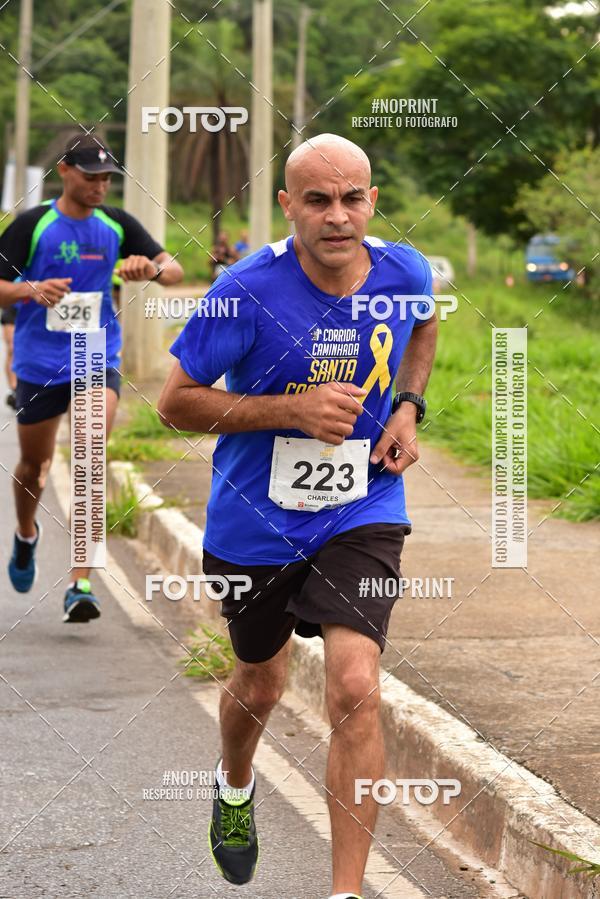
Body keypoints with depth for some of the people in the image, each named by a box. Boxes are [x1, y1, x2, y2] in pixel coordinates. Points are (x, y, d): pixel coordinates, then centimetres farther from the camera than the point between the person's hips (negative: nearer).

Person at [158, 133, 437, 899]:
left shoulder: (403, 274, -9)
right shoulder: (250, 290, -21)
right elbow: (175, 403, -14)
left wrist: (408, 406, 0)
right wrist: (293, 410, -25)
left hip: (360, 516, 1)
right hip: (255, 522, -1)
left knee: (355, 689, -17)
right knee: (261, 685, 20)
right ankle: (235, 786, 57)